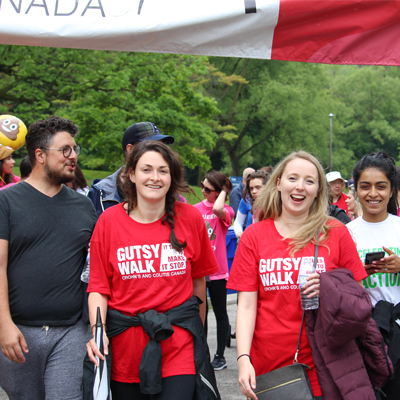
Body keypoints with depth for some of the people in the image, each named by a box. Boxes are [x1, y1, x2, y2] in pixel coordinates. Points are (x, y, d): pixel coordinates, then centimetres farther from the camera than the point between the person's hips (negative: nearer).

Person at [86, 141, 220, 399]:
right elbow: (98, 287, 0)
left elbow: (198, 280, 10)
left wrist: (198, 331, 14)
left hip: (179, 346, 0)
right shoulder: (110, 220, -1)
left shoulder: (190, 218, 0)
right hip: (124, 344, 1)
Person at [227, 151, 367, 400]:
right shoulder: (253, 236, 3)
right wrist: (243, 359, -11)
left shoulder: (336, 233, 2)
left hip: (322, 364, 0)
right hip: (267, 365, 1)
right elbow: (247, 304, 0)